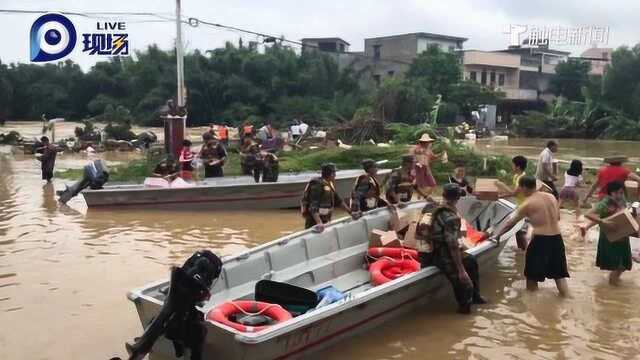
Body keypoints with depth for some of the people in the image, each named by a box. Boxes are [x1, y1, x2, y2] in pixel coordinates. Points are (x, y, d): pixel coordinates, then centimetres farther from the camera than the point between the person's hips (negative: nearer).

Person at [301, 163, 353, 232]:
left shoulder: (329, 184, 9)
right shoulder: (317, 185, -20)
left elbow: (338, 200, 18)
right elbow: (313, 206, -29)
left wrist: (350, 212, 15)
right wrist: (319, 222, -40)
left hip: (325, 221, 9)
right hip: (314, 223, -9)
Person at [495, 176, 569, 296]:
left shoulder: (527, 204, -9)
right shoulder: (551, 197, 7)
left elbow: (511, 223, -3)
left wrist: (497, 234, 8)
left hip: (541, 240, -6)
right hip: (557, 239, 6)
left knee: (532, 275, 12)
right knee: (559, 274, 15)